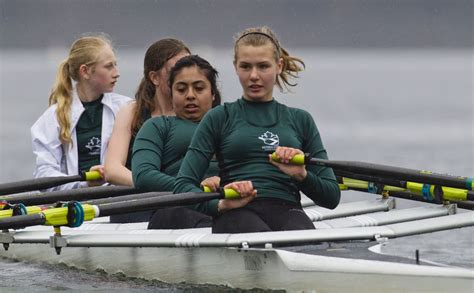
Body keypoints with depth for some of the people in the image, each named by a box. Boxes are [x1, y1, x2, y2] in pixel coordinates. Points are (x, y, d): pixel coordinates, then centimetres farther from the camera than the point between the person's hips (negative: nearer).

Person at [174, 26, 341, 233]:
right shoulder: (219, 118, 18)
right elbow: (182, 187, 6)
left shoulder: (300, 120, 24)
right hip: (236, 214, -2)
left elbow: (331, 197, 20)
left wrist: (302, 175, -1)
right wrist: (220, 204, -14)